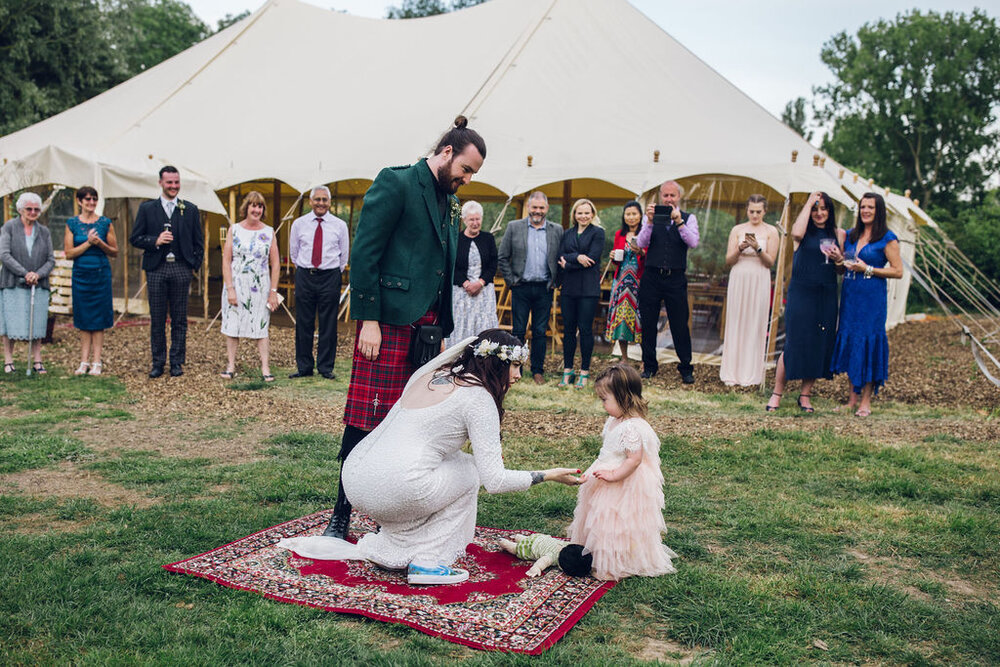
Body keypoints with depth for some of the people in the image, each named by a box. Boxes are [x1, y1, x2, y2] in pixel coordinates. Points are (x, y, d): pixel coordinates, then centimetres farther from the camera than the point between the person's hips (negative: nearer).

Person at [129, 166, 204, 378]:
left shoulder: (190, 210, 9)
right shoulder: (147, 208, 8)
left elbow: (198, 242, 11)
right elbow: (135, 238, 6)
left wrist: (194, 266, 2)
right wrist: (155, 241, -11)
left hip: (181, 269, 0)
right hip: (156, 269, 0)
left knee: (179, 319, 4)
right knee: (157, 319, 3)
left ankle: (177, 362, 12)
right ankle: (158, 362, 13)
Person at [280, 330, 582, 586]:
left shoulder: (428, 373, 17)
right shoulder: (478, 398, -5)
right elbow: (494, 480, -8)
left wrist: (485, 448, 35)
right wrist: (547, 475, 5)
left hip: (354, 476, 8)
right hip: (392, 489, -7)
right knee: (469, 471, 15)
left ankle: (385, 545, 21)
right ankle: (428, 561, 10)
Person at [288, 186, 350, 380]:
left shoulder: (340, 225, 3)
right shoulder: (299, 224, 5)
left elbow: (344, 254, 12)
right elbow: (293, 252, 17)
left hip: (330, 277, -1)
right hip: (304, 276, 1)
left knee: (328, 324, 1)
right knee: (303, 323, 3)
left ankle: (325, 367, 10)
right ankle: (304, 367, 12)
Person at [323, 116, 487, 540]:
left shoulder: (450, 202, 19)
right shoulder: (395, 183, -5)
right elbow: (364, 253, -11)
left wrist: (442, 327, 13)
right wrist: (368, 319, -16)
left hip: (427, 328, 8)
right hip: (389, 322, -7)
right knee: (366, 422, -3)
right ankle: (341, 516, 11)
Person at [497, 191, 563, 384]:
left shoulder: (557, 230, 6)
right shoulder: (514, 227, 2)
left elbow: (561, 259, 10)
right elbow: (502, 257, 4)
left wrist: (555, 282, 2)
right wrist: (510, 280, -2)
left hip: (544, 289, 1)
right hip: (521, 288, -1)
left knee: (540, 332, 7)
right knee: (518, 331, 3)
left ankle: (537, 370, 16)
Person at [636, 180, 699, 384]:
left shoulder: (689, 218, 5)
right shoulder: (650, 217, 7)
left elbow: (693, 242, -12)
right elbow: (641, 244, -7)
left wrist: (678, 222, -22)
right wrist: (650, 222, -20)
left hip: (676, 279, -1)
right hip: (651, 277, 1)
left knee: (680, 325, 1)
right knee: (648, 323, 7)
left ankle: (686, 369, 11)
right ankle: (649, 366, 20)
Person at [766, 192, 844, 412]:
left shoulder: (838, 234, 11)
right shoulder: (805, 231, 0)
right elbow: (796, 233, -26)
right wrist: (808, 204, -16)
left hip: (826, 295, 4)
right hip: (801, 293, -4)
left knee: (819, 344, 4)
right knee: (794, 342, -5)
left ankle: (805, 395, 15)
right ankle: (777, 393, 5)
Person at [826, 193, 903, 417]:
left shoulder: (887, 239, -5)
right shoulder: (851, 235, 13)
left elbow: (898, 271, -9)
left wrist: (868, 269, -15)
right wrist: (839, 259, 0)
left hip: (872, 297, -6)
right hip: (849, 295, 6)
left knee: (868, 342, -4)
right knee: (848, 341, 6)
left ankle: (866, 401, 4)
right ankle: (853, 398, 15)